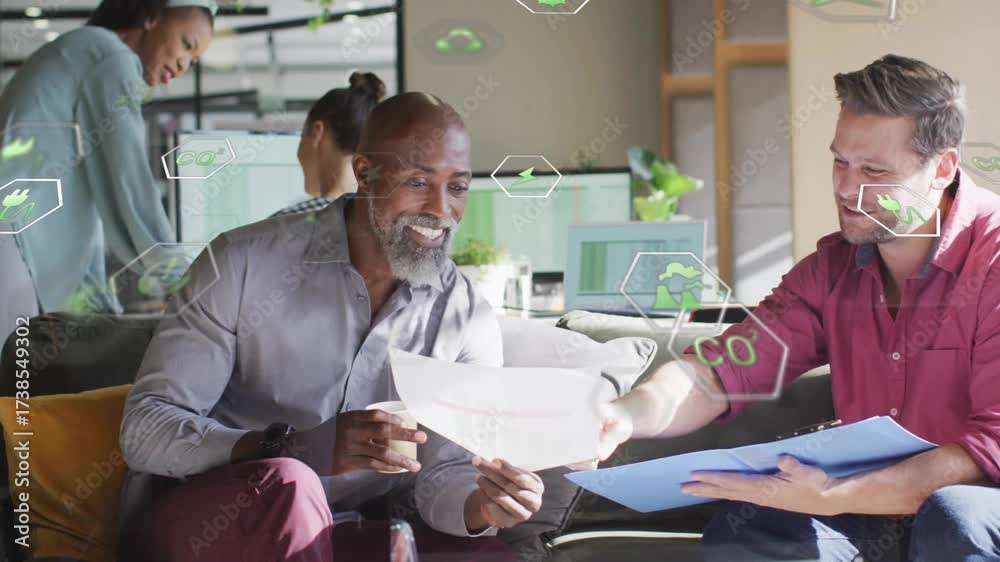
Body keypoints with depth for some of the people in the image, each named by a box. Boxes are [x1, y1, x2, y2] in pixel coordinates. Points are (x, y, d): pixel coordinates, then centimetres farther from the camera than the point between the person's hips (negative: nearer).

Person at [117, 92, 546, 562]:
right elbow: (145, 428, -16)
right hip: (201, 521, -2)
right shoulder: (245, 263, -11)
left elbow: (442, 475, -4)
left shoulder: (469, 319, 0)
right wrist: (298, 448, -33)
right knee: (287, 486, -35)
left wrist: (483, 505, -30)